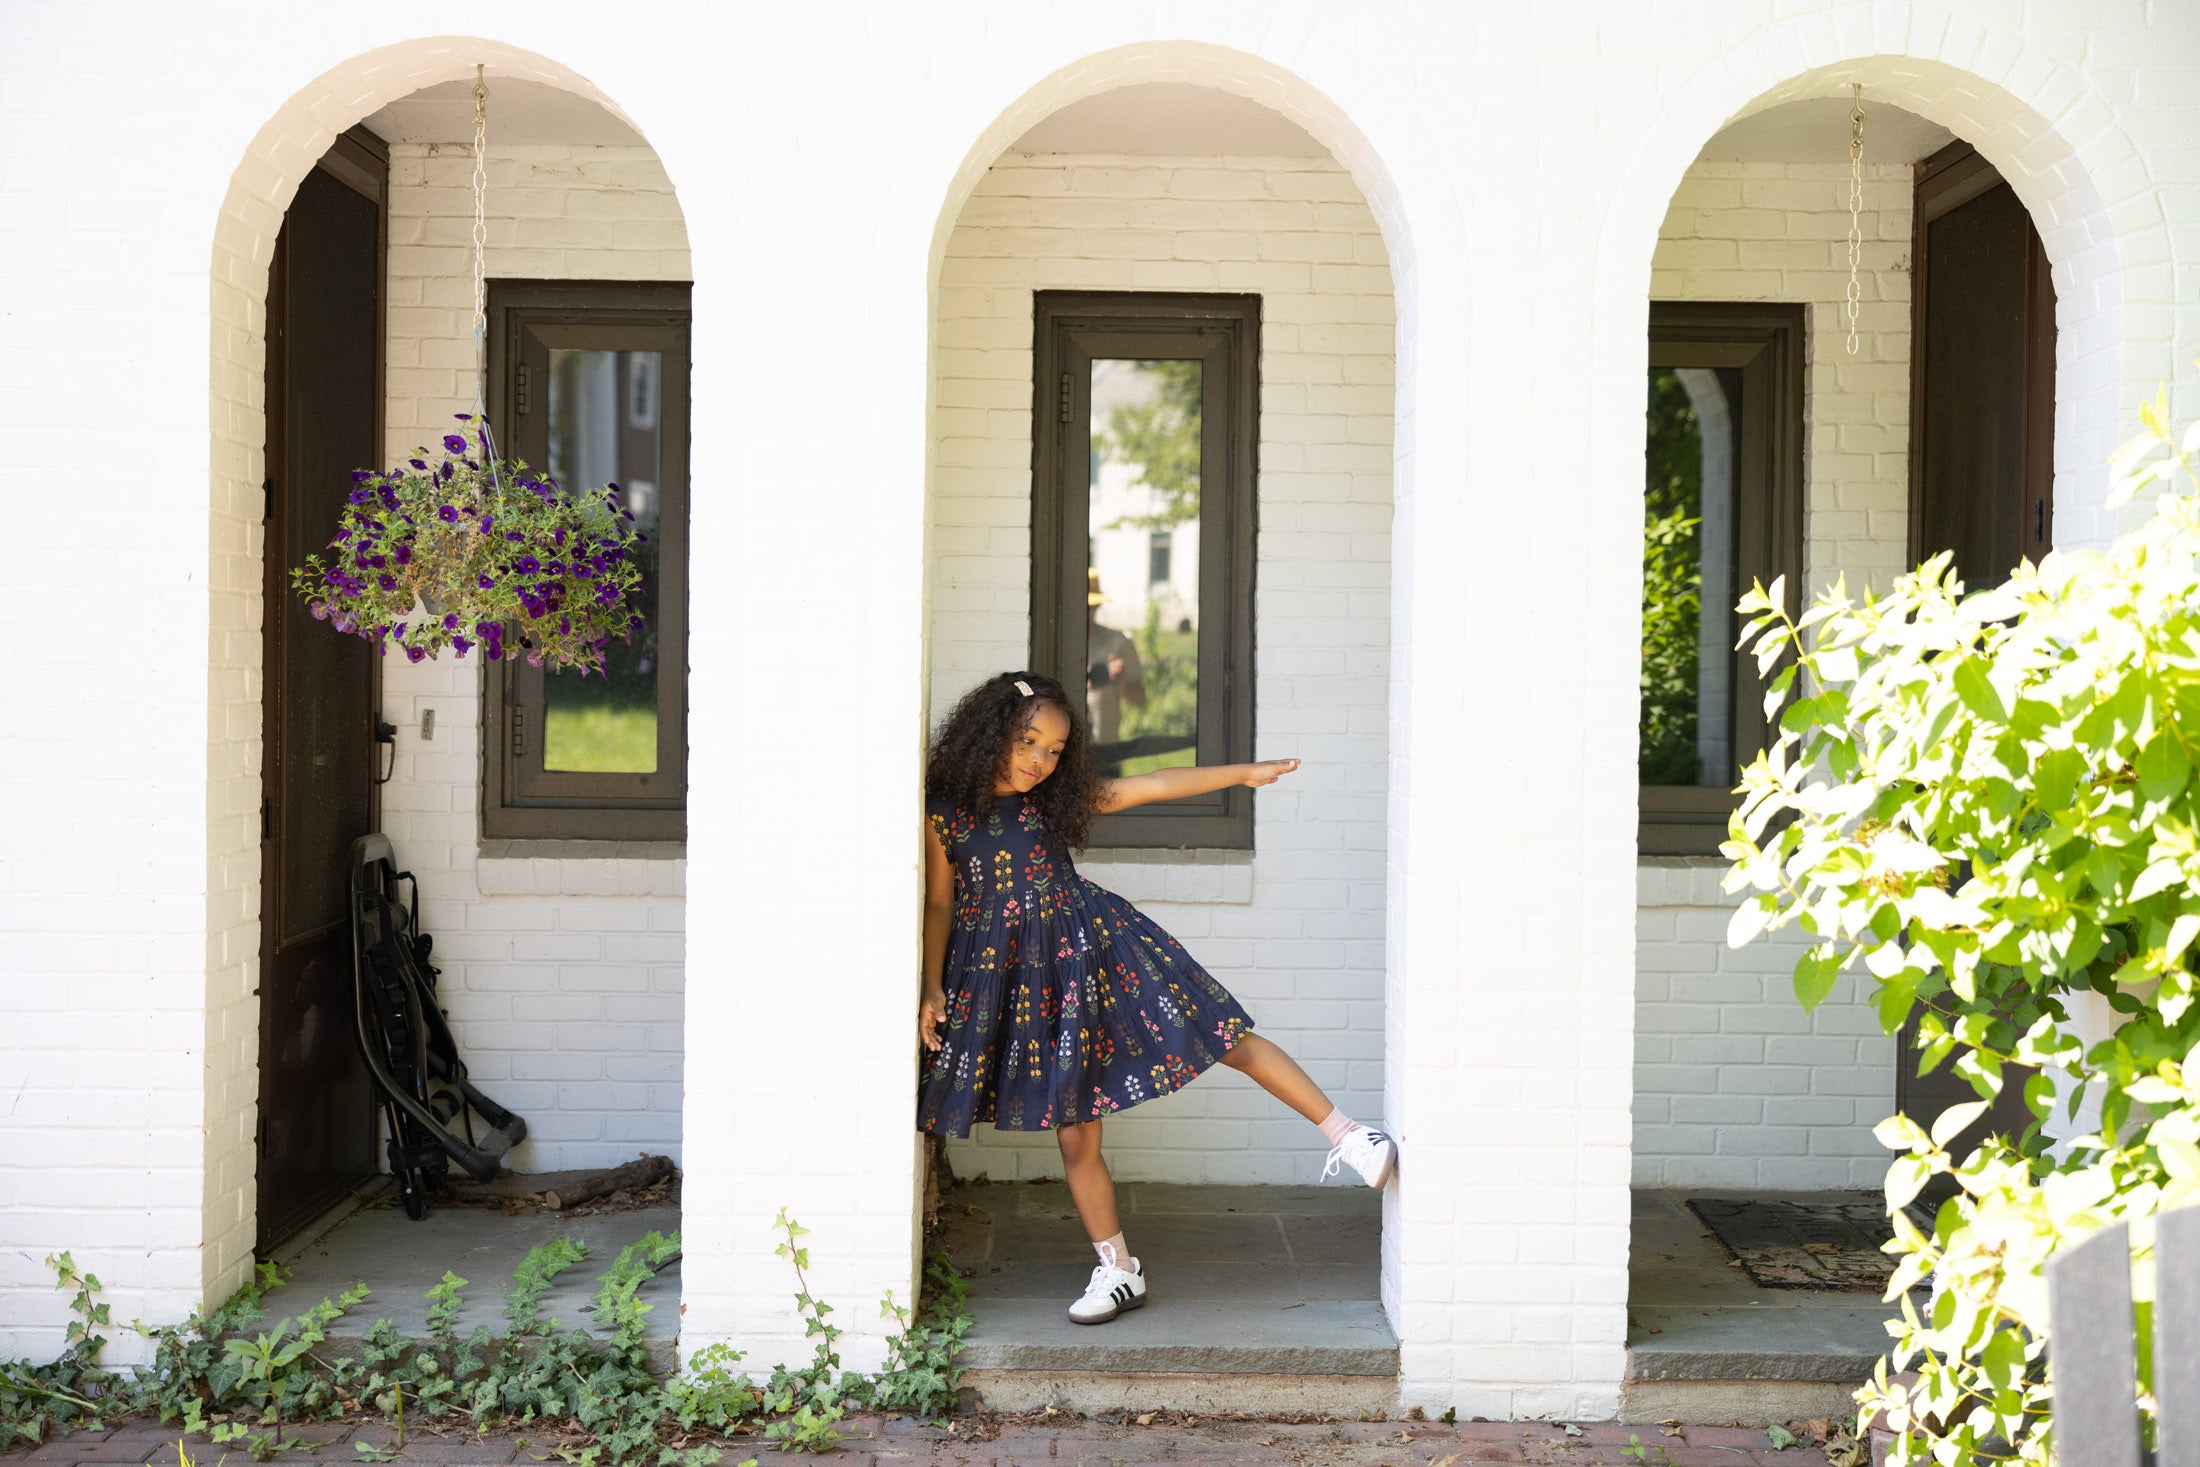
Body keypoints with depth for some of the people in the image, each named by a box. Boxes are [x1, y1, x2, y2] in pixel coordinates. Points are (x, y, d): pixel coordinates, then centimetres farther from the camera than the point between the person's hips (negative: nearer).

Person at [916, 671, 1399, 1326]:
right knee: (1074, 1133, 4)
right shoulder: (943, 812, -3)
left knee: (1226, 1034, -7)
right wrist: (933, 988, 0)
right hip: (1017, 973, -1)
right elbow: (940, 904, 5)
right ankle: (1118, 1271, 19)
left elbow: (1149, 786, 2)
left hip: (1092, 948, 1)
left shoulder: (1058, 800, 1)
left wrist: (1244, 772, 3)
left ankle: (1346, 1136, -1)